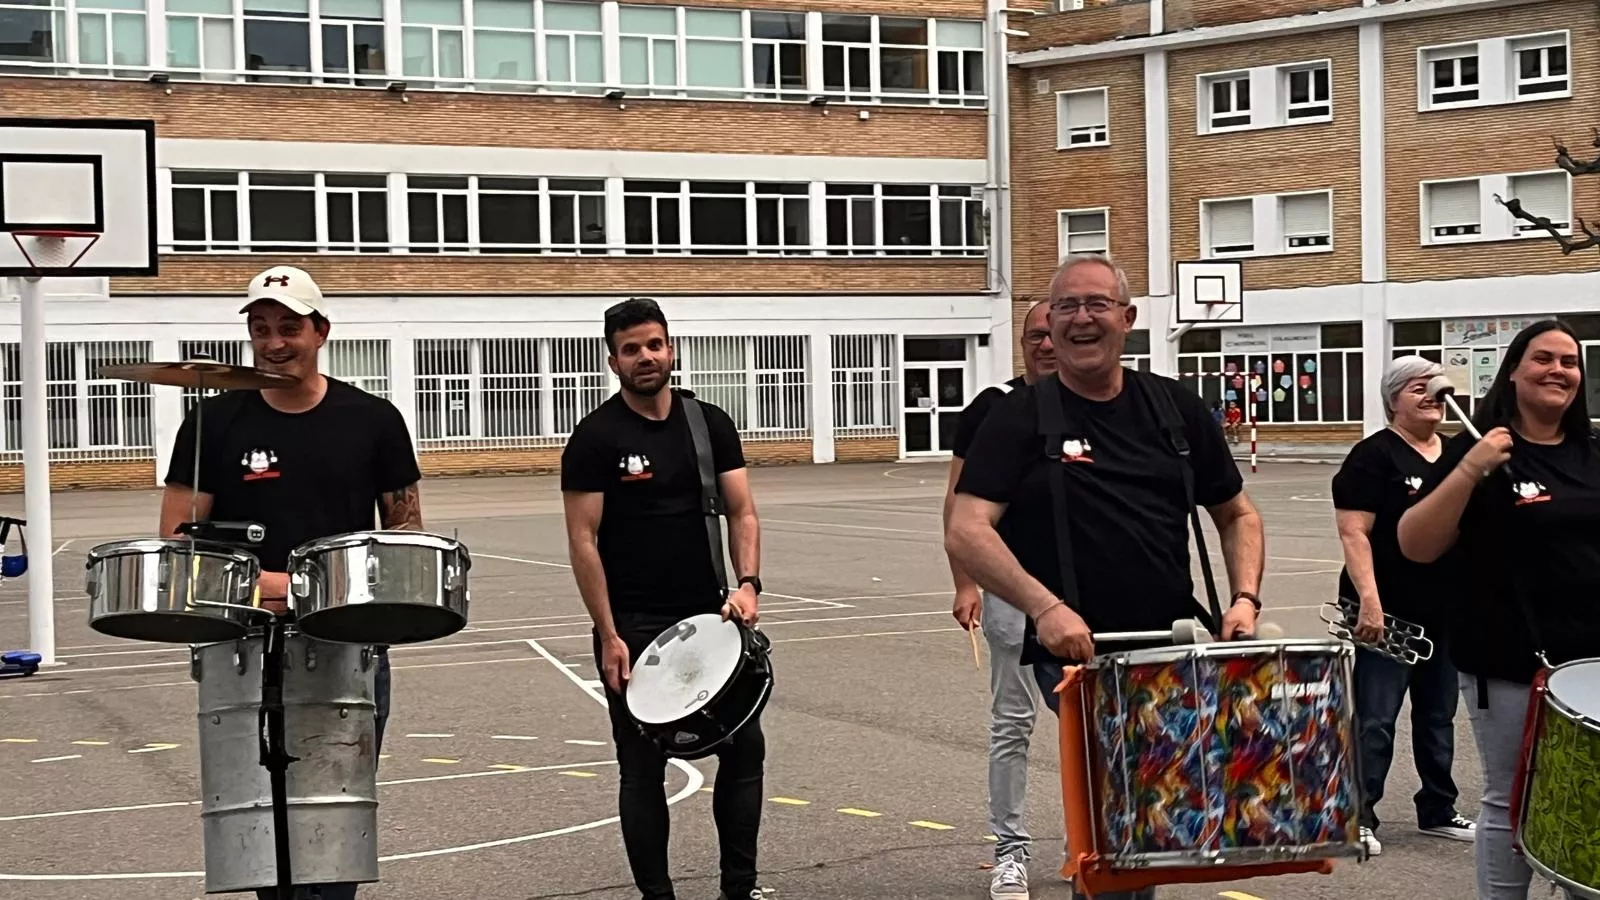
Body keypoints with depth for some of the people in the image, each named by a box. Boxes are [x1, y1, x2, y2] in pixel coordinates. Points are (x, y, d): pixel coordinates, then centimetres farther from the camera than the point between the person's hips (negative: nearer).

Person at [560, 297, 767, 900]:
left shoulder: (709, 425, 5)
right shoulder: (596, 438, -7)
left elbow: (741, 513, 4)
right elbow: (583, 542, -9)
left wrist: (747, 584, -14)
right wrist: (609, 638, -13)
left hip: (707, 616, 4)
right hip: (633, 627, -4)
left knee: (745, 747, 3)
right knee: (644, 767, 3)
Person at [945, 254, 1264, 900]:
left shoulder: (1176, 409, 14)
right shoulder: (1018, 419, 3)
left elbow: (1237, 515, 22)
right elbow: (966, 533, -8)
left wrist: (1244, 599, 4)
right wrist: (1044, 607, -22)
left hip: (1177, 639, 5)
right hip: (1076, 649, -5)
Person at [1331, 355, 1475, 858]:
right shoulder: (1374, 457, -9)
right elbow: (1354, 534, -16)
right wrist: (1368, 601, -24)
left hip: (1445, 613, 7)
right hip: (1391, 615, -7)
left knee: (1438, 716, 15)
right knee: (1376, 719, -4)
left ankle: (1438, 810, 26)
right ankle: (1359, 817, 2)